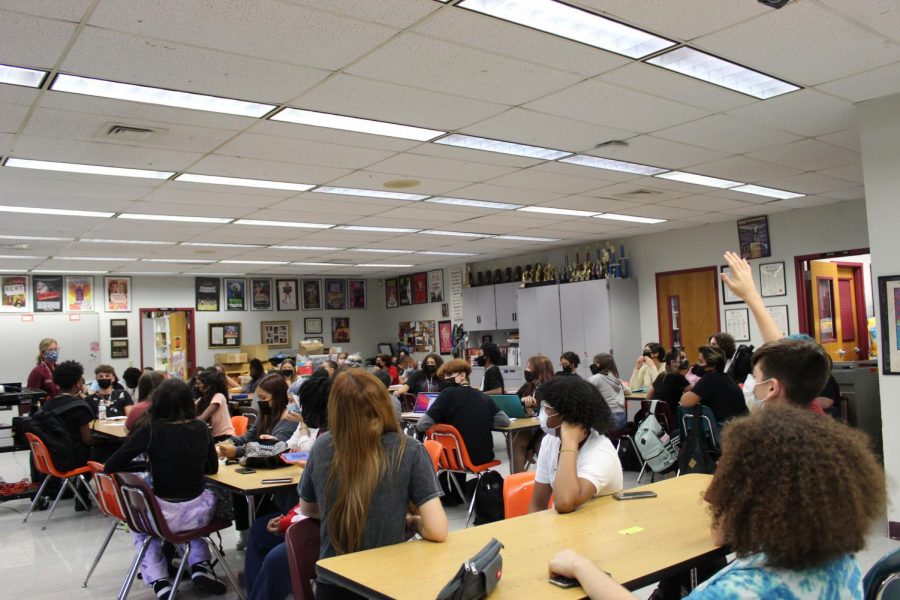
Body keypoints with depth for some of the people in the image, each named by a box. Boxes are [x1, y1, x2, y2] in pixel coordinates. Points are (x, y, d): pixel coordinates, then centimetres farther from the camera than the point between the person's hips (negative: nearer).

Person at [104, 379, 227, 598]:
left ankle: (159, 582, 20)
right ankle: (200, 567, 24)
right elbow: (212, 468, 11)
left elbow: (110, 467, -5)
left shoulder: (150, 431, -10)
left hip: (164, 515, -1)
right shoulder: (201, 428, -1)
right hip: (197, 512, 2)